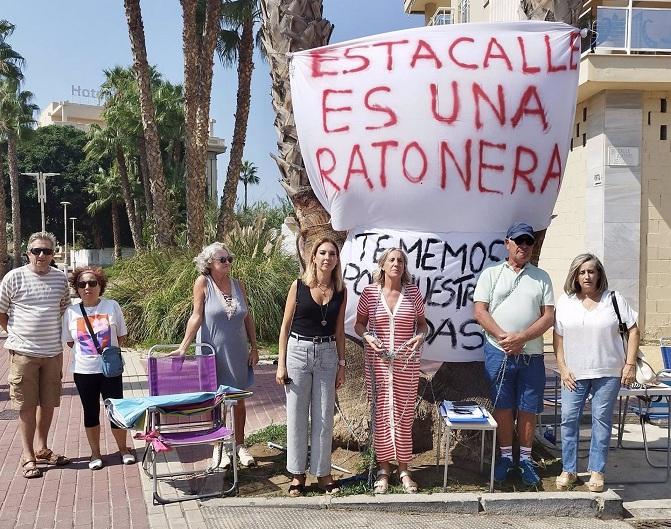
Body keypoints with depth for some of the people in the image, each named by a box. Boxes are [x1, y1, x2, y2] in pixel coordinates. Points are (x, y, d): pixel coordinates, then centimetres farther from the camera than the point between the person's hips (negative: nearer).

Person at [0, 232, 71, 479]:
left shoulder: (60, 278, 4)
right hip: (23, 353, -3)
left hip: (53, 352, 4)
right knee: (27, 405, 3)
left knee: (48, 403, 12)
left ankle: (41, 449, 29)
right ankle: (28, 456, 13)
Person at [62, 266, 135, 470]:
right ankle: (95, 453, 25)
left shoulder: (112, 306, -3)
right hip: (84, 371, 1)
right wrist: (86, 352, 0)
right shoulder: (71, 312, -2)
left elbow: (122, 336, 5)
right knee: (90, 412, 11)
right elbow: (69, 342, 8)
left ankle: (123, 449, 24)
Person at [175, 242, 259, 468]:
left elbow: (248, 318, 9)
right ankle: (218, 448, 21)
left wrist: (254, 347, 7)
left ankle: (240, 445, 26)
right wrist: (183, 347, -16)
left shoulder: (238, 285, 4)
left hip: (237, 353, 4)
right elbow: (196, 316, -11)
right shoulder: (203, 283, -8)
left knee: (239, 400, 11)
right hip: (213, 352, -3)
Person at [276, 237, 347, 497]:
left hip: (327, 354, 2)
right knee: (297, 416, 4)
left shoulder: (340, 291, 4)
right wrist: (281, 364, -4)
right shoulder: (299, 286, -2)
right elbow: (285, 327, 0)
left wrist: (341, 364, 7)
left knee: (324, 417, 6)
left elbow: (339, 330, 11)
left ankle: (322, 472, 18)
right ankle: (298, 474, 15)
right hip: (298, 351, -2)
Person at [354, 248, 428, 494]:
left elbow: (422, 323, 12)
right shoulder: (370, 292, -2)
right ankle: (383, 469, 18)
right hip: (378, 361, -1)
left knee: (404, 413, 6)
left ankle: (404, 469, 19)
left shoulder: (413, 292, 2)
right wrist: (367, 336, -13)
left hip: (406, 362, 1)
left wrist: (421, 336, -9)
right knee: (381, 412, 5)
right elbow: (359, 324, 7)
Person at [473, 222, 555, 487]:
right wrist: (504, 338, -14)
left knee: (528, 409, 6)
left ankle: (525, 459, 18)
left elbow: (549, 316, 1)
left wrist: (521, 337, -13)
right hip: (498, 353, -1)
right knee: (503, 407, 7)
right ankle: (505, 456, 19)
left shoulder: (541, 277, 8)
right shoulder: (491, 274, 5)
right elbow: (480, 311, -3)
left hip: (532, 355, 1)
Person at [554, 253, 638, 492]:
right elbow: (558, 337, 5)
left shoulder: (614, 299, 0)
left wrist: (630, 364, -5)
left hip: (608, 373, -1)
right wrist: (563, 368, -3)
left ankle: (597, 472, 13)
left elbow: (633, 330, 2)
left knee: (601, 419, 4)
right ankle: (568, 470, 13)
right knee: (569, 419, 0)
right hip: (575, 373, 1)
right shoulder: (565, 301, 4)